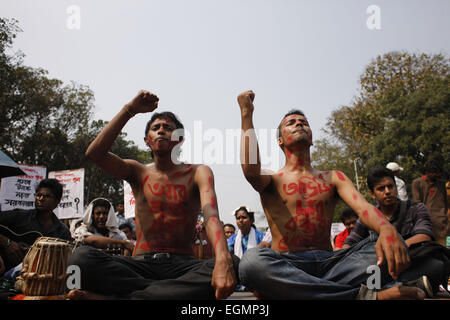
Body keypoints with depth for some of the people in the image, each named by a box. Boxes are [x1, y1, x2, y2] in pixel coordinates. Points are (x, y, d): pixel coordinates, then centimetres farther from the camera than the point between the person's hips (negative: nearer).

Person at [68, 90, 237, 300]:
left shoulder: (197, 173, 6)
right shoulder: (137, 172, 13)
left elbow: (210, 213, -14)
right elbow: (94, 154, -5)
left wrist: (223, 259, -34)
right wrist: (129, 110, -9)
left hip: (182, 265, 0)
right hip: (140, 264, 0)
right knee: (80, 258, -26)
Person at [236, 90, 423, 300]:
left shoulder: (333, 178, 19)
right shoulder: (271, 180, 11)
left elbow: (363, 207, 0)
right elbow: (250, 169, -15)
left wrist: (387, 229, -25)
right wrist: (246, 114, -10)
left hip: (329, 262, 3)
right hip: (287, 264, -2)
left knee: (387, 248, -22)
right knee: (252, 260, -38)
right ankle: (362, 295, -35)